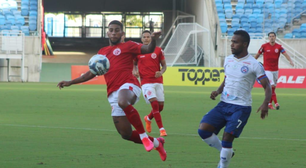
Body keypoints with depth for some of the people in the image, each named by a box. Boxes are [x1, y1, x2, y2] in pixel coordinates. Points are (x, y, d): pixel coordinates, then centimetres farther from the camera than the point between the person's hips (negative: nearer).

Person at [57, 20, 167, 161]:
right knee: (126, 134, -1)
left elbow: (148, 50, -5)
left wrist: (153, 40, -27)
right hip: (113, 94, 6)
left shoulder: (128, 46, 9)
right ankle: (156, 142, 24)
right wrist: (70, 83, 28)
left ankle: (144, 135, -28)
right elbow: (92, 73, 31)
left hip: (128, 85, -6)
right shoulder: (102, 52, 24)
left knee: (122, 102, -43)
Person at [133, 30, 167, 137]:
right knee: (154, 103, -18)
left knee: (160, 106, 4)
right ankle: (161, 129, -13)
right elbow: (134, 64, 17)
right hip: (146, 82, -2)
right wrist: (134, 71, -4)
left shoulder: (158, 50, 4)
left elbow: (164, 65, 10)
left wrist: (161, 72, -11)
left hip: (158, 81, 2)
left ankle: (148, 118, 35)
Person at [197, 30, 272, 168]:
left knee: (226, 139, -15)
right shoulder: (228, 60, 11)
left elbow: (267, 87, -7)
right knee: (203, 129, -9)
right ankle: (226, 152, 13)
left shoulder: (253, 65, -8)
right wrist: (217, 92, 3)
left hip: (241, 108, -6)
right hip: (224, 105, 6)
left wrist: (265, 104, -26)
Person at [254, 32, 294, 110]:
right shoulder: (264, 46, -3)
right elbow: (257, 55, 8)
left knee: (273, 87, 8)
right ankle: (276, 103, -16)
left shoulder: (279, 47, 1)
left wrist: (290, 61, -29)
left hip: (275, 70, 3)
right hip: (267, 69, -3)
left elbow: (285, 54, -11)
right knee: (272, 85, -16)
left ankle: (269, 103, 19)